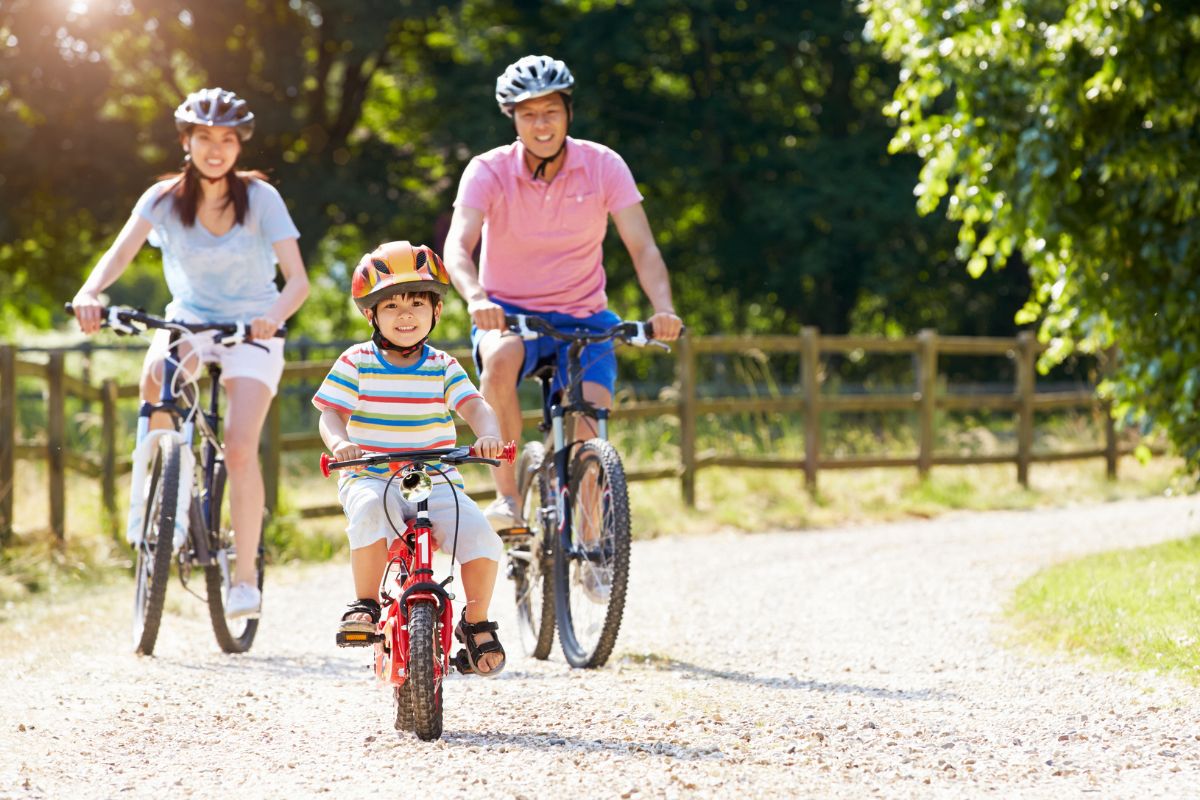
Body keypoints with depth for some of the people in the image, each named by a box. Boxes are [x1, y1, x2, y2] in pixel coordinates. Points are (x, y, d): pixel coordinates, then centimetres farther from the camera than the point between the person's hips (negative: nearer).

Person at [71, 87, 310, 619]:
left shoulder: (260, 197, -11)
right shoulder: (164, 198, -7)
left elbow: (298, 279, -18)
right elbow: (120, 252, -22)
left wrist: (274, 314, -40)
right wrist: (90, 292, -44)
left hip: (251, 328, -2)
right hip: (190, 319, 2)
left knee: (240, 449, -20)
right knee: (155, 378, -34)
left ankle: (245, 579, -11)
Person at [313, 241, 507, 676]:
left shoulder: (444, 368, 6)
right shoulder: (357, 363, 3)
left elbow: (476, 407, -5)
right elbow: (330, 413, -3)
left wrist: (488, 436, -29)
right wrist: (339, 442, -26)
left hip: (436, 481, 2)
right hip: (370, 478, -2)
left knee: (480, 537, -22)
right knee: (370, 510, -38)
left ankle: (477, 623, 4)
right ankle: (366, 604, -19)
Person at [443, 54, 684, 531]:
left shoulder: (602, 166, -8)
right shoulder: (489, 171, -11)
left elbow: (642, 247, -14)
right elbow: (458, 247, -25)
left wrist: (664, 309, -34)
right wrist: (477, 299, -48)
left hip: (582, 319, 1)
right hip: (508, 314, -1)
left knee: (590, 434, -19)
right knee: (501, 358, -36)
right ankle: (506, 499, -30)